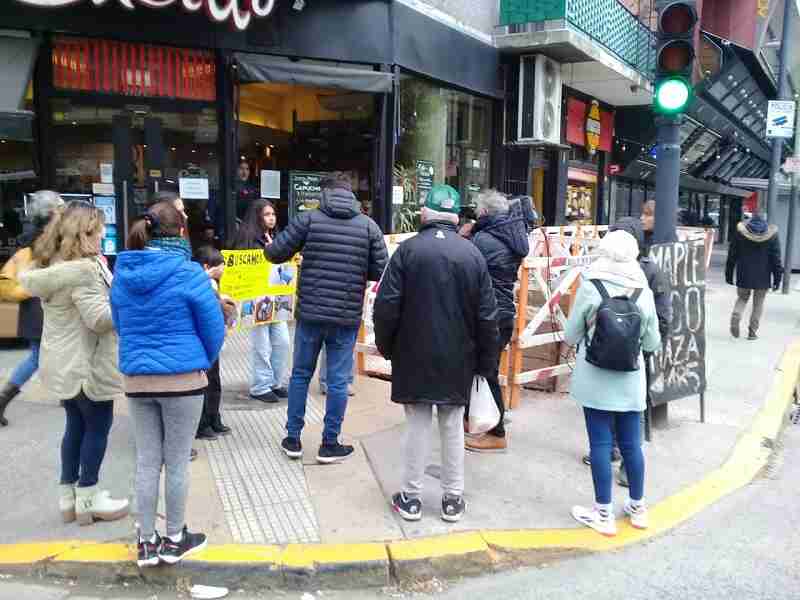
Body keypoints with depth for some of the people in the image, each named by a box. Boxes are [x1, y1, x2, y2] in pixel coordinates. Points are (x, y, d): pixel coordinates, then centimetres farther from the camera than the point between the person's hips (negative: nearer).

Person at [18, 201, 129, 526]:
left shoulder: (53, 263, 9)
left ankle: (69, 495, 26)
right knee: (97, 426, 4)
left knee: (76, 425, 17)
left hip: (65, 362, 9)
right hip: (86, 363, -9)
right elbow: (100, 318, -24)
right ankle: (88, 498, 15)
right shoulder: (83, 268, -22)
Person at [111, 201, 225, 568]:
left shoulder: (122, 274, 4)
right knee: (177, 462, 8)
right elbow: (214, 329, -9)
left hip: (136, 379, 5)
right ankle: (175, 541, 22)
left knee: (147, 461, 13)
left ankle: (146, 543, 22)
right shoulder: (187, 273, -13)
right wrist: (202, 364, 10)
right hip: (182, 378, -5)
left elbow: (119, 325, 15)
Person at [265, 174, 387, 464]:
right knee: (338, 381, 9)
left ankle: (293, 439, 24)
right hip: (347, 317, 0)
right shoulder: (369, 226, 0)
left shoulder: (308, 219, -3)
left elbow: (275, 253, -2)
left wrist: (270, 247, 21)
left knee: (300, 375, 16)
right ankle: (330, 445, 18)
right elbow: (380, 271, 0)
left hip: (310, 313, 1)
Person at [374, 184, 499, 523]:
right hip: (458, 359, 2)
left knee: (417, 425, 7)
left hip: (414, 356, -2)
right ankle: (453, 499, 20)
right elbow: (487, 316, 0)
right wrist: (487, 362, 9)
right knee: (453, 427, 11)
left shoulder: (408, 249, -8)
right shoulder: (473, 254, -1)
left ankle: (411, 497, 16)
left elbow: (386, 305, -11)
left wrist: (386, 346, 5)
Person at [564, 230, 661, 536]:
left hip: (595, 380, -3)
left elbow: (570, 336, -3)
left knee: (601, 445, 4)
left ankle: (604, 514, 14)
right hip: (630, 380, 3)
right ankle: (638, 508, 30)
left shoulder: (590, 287, -10)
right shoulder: (644, 292, -3)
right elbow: (652, 343, 4)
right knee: (631, 444, 14)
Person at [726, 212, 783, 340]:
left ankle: (736, 317, -9)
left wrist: (729, 274, 10)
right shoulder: (772, 235, -3)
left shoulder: (740, 234, -1)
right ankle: (753, 331, 9)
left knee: (742, 297, 18)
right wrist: (777, 278, 3)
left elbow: (732, 255, 2)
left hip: (743, 276, 1)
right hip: (763, 277, -1)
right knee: (758, 303, 10)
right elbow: (776, 259, -2)